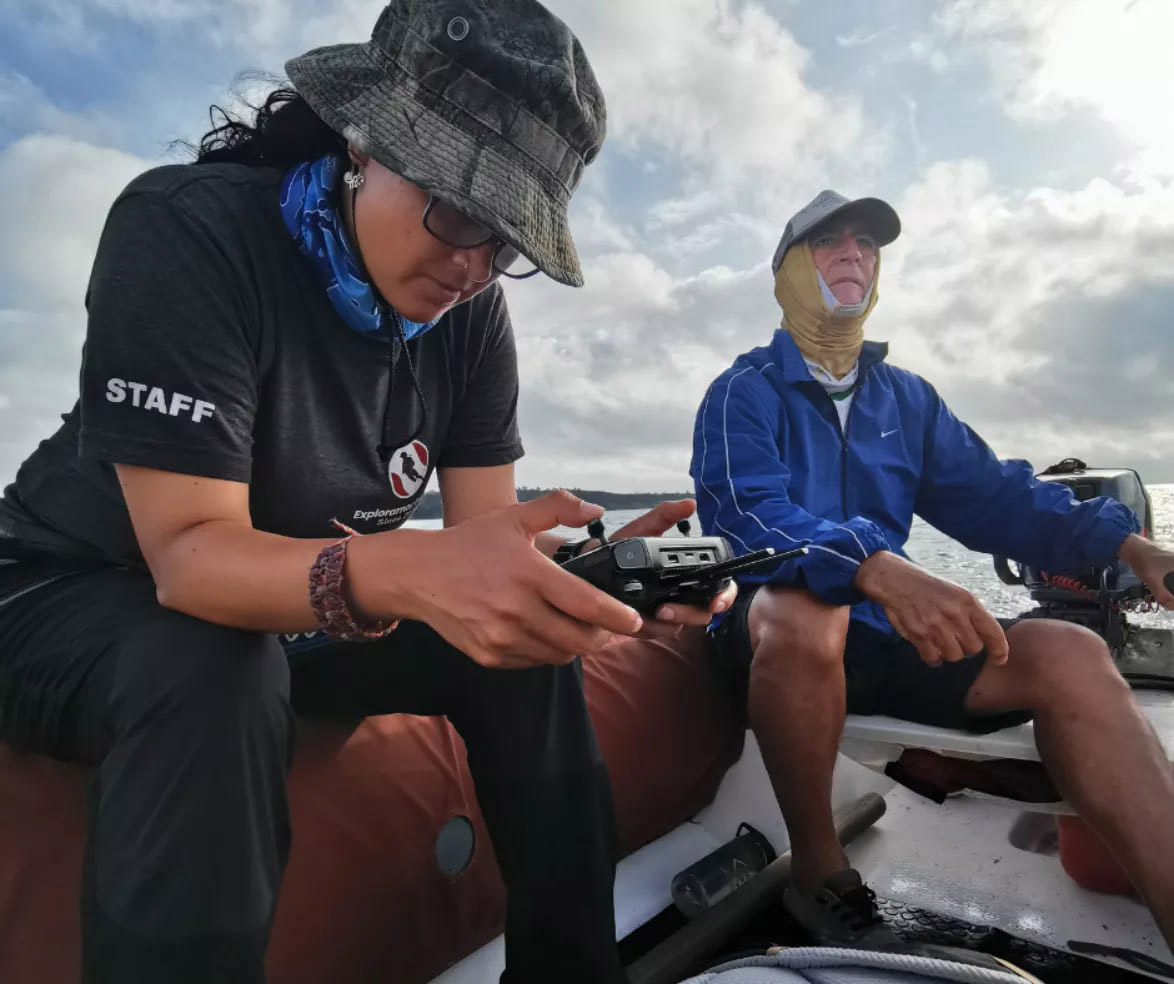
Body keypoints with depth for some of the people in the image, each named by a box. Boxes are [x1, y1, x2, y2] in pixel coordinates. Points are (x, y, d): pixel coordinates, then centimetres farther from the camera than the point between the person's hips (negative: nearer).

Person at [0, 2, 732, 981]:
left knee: (524, 641, -10)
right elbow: (188, 551, -33)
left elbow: (483, 537, -14)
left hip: (302, 613, 5)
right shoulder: (191, 229, -26)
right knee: (217, 673, -38)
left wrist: (601, 578, -35)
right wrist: (408, 573, -51)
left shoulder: (471, 312, -10)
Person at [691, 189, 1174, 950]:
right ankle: (820, 874, -16)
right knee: (808, 611, -38)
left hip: (884, 632, 5)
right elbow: (751, 513, -21)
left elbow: (994, 495, 10)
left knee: (1070, 655, -14)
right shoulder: (744, 393, -3)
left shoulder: (907, 398, 17)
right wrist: (877, 569, -38)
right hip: (778, 630, -5)